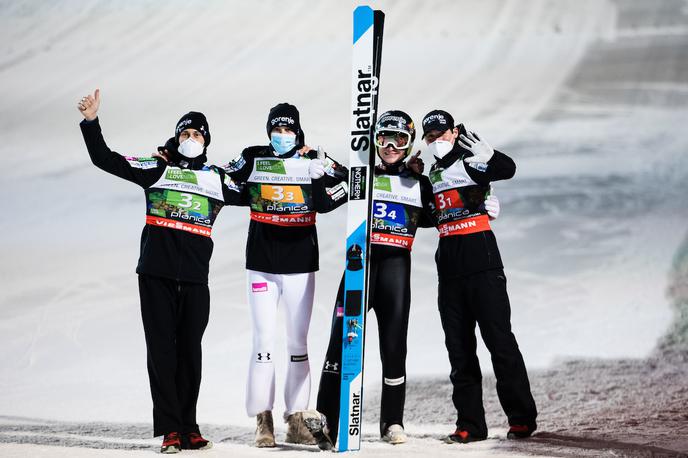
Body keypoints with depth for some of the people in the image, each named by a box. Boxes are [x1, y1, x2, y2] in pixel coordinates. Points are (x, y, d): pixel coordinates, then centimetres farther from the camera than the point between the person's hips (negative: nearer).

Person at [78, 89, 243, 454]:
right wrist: (91, 123, -9)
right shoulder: (156, 169, 8)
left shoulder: (217, 179, 14)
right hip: (156, 273, -2)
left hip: (195, 276, 2)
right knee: (161, 348, -3)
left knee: (190, 351, 4)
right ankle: (169, 430, -2)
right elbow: (106, 160, 2)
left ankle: (188, 427, 11)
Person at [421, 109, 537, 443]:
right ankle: (470, 424, 9)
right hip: (448, 263, 7)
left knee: (499, 339, -7)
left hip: (480, 258, -7)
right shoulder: (434, 173, 20)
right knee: (459, 347, 6)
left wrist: (480, 150, -36)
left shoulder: (469, 162, -3)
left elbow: (507, 169, -23)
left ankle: (522, 418, -1)